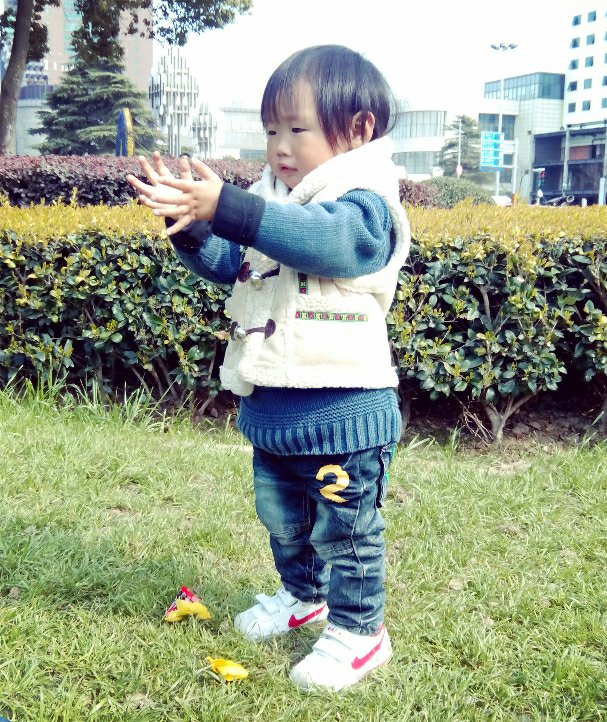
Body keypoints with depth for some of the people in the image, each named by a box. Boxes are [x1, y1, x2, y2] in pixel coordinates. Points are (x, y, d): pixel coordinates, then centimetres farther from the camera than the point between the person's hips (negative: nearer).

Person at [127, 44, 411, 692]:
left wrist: (224, 206, -44)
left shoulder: (365, 204, -15)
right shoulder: (267, 201, 11)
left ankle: (357, 629, 23)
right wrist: (190, 223, -8)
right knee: (281, 518, 24)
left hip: (341, 412, -8)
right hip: (270, 410, 9)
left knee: (346, 530, 5)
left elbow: (319, 237, -35)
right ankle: (303, 595, 46)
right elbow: (227, 264, 13)